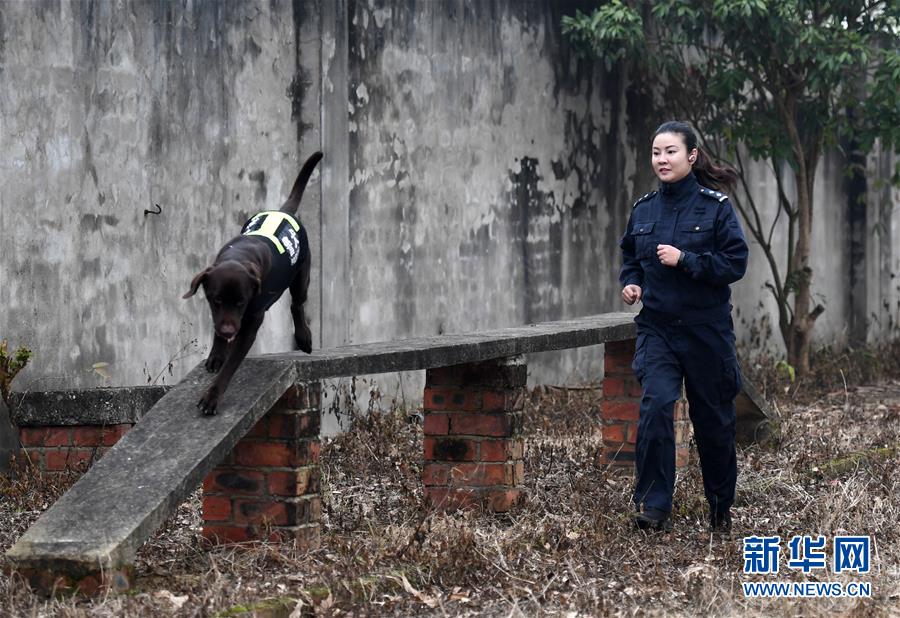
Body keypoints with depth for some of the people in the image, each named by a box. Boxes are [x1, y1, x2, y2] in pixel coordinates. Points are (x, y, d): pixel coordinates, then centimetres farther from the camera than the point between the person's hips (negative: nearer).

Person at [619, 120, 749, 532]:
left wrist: (685, 259, -19)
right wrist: (631, 283, 1)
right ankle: (653, 506, -18)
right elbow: (630, 258, 21)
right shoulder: (643, 210, 6)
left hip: (705, 328, -2)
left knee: (713, 419, 9)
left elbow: (735, 263, -11)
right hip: (656, 328, 2)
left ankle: (721, 509, 29)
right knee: (655, 405, -19)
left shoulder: (715, 206, -6)